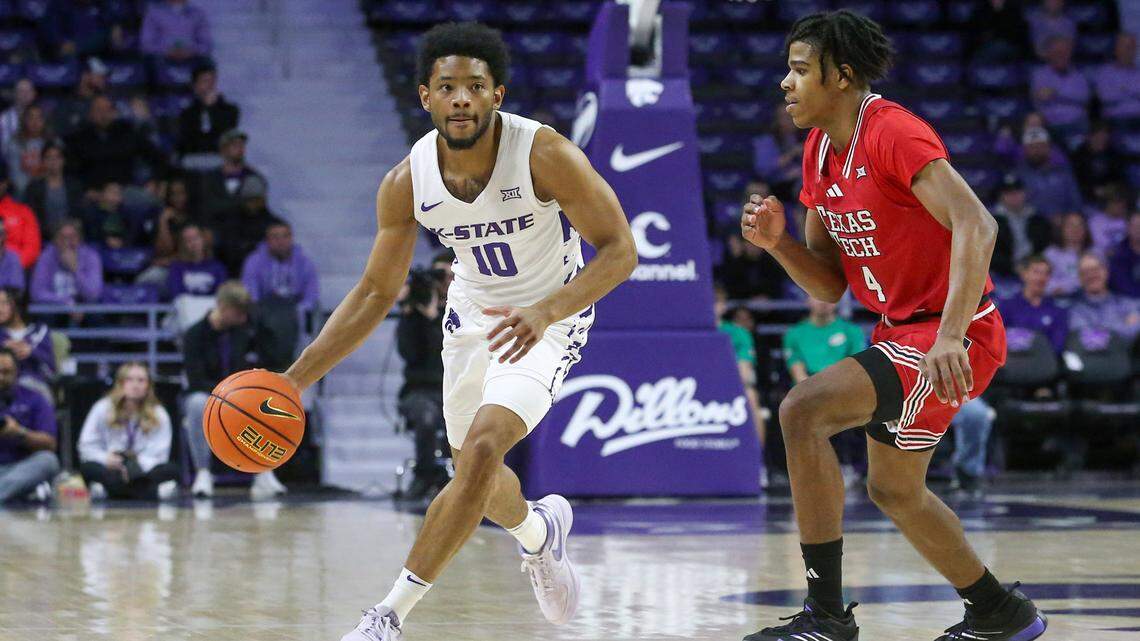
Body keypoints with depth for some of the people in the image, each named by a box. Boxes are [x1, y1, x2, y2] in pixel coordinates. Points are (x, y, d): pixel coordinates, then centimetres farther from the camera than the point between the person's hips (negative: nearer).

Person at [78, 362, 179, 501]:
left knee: (171, 469, -29)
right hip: (109, 471, -1)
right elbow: (87, 446, 2)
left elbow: (158, 454, -7)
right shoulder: (102, 409, 4)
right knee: (87, 468, -32)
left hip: (143, 470, 1)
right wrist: (105, 458, -19)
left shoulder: (159, 414, 4)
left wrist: (137, 466, -27)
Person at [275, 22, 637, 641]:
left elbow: (619, 251, -24)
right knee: (474, 471, 18)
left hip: (549, 319, -5)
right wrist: (296, 378, -12)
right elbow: (376, 291, -4)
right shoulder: (406, 182, -15)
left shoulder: (545, 154, -27)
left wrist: (544, 312, -41)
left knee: (483, 447, -25)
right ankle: (540, 529, 55)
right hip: (473, 315, 5)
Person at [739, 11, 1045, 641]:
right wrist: (776, 241, -6)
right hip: (901, 330, 10)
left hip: (954, 336, -10)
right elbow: (829, 286, 13)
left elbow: (976, 226, -31)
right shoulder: (819, 151, 9)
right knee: (893, 489, 23)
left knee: (802, 411, -23)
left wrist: (950, 336, -40)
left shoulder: (892, 130, -19)